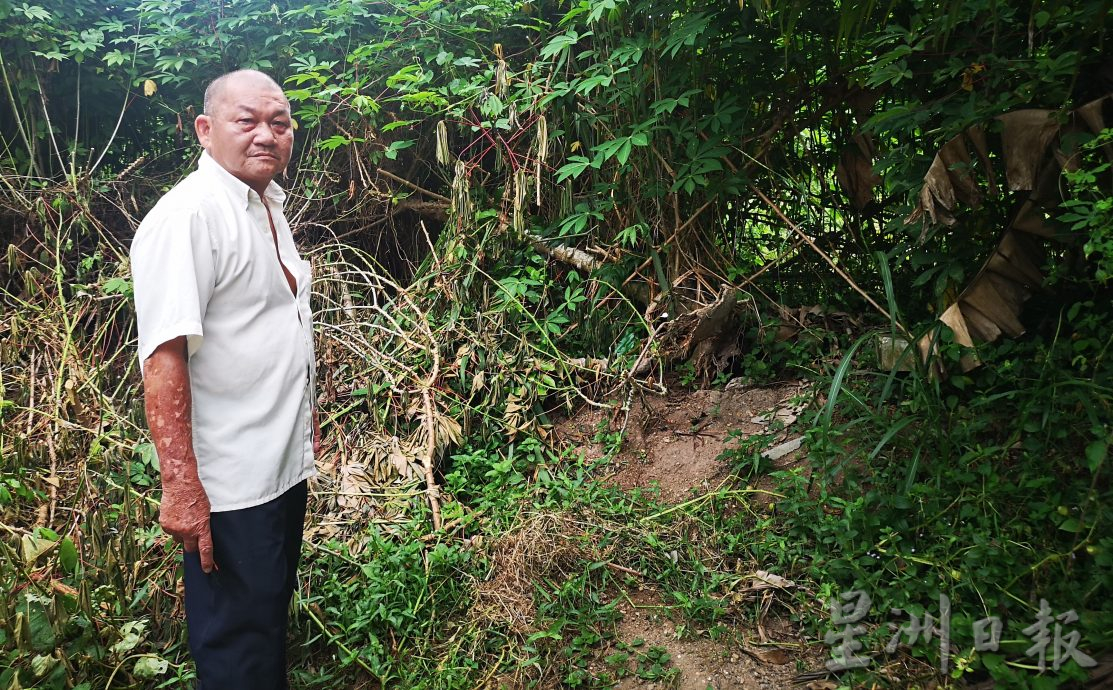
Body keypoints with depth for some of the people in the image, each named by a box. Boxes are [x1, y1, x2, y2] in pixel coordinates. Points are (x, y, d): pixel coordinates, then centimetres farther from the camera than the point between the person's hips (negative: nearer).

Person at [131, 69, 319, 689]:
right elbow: (163, 358, -24)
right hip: (229, 486, -9)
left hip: (286, 466, 9)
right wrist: (180, 487, -26)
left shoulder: (271, 207, 10)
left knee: (274, 618, 23)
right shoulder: (187, 216, -19)